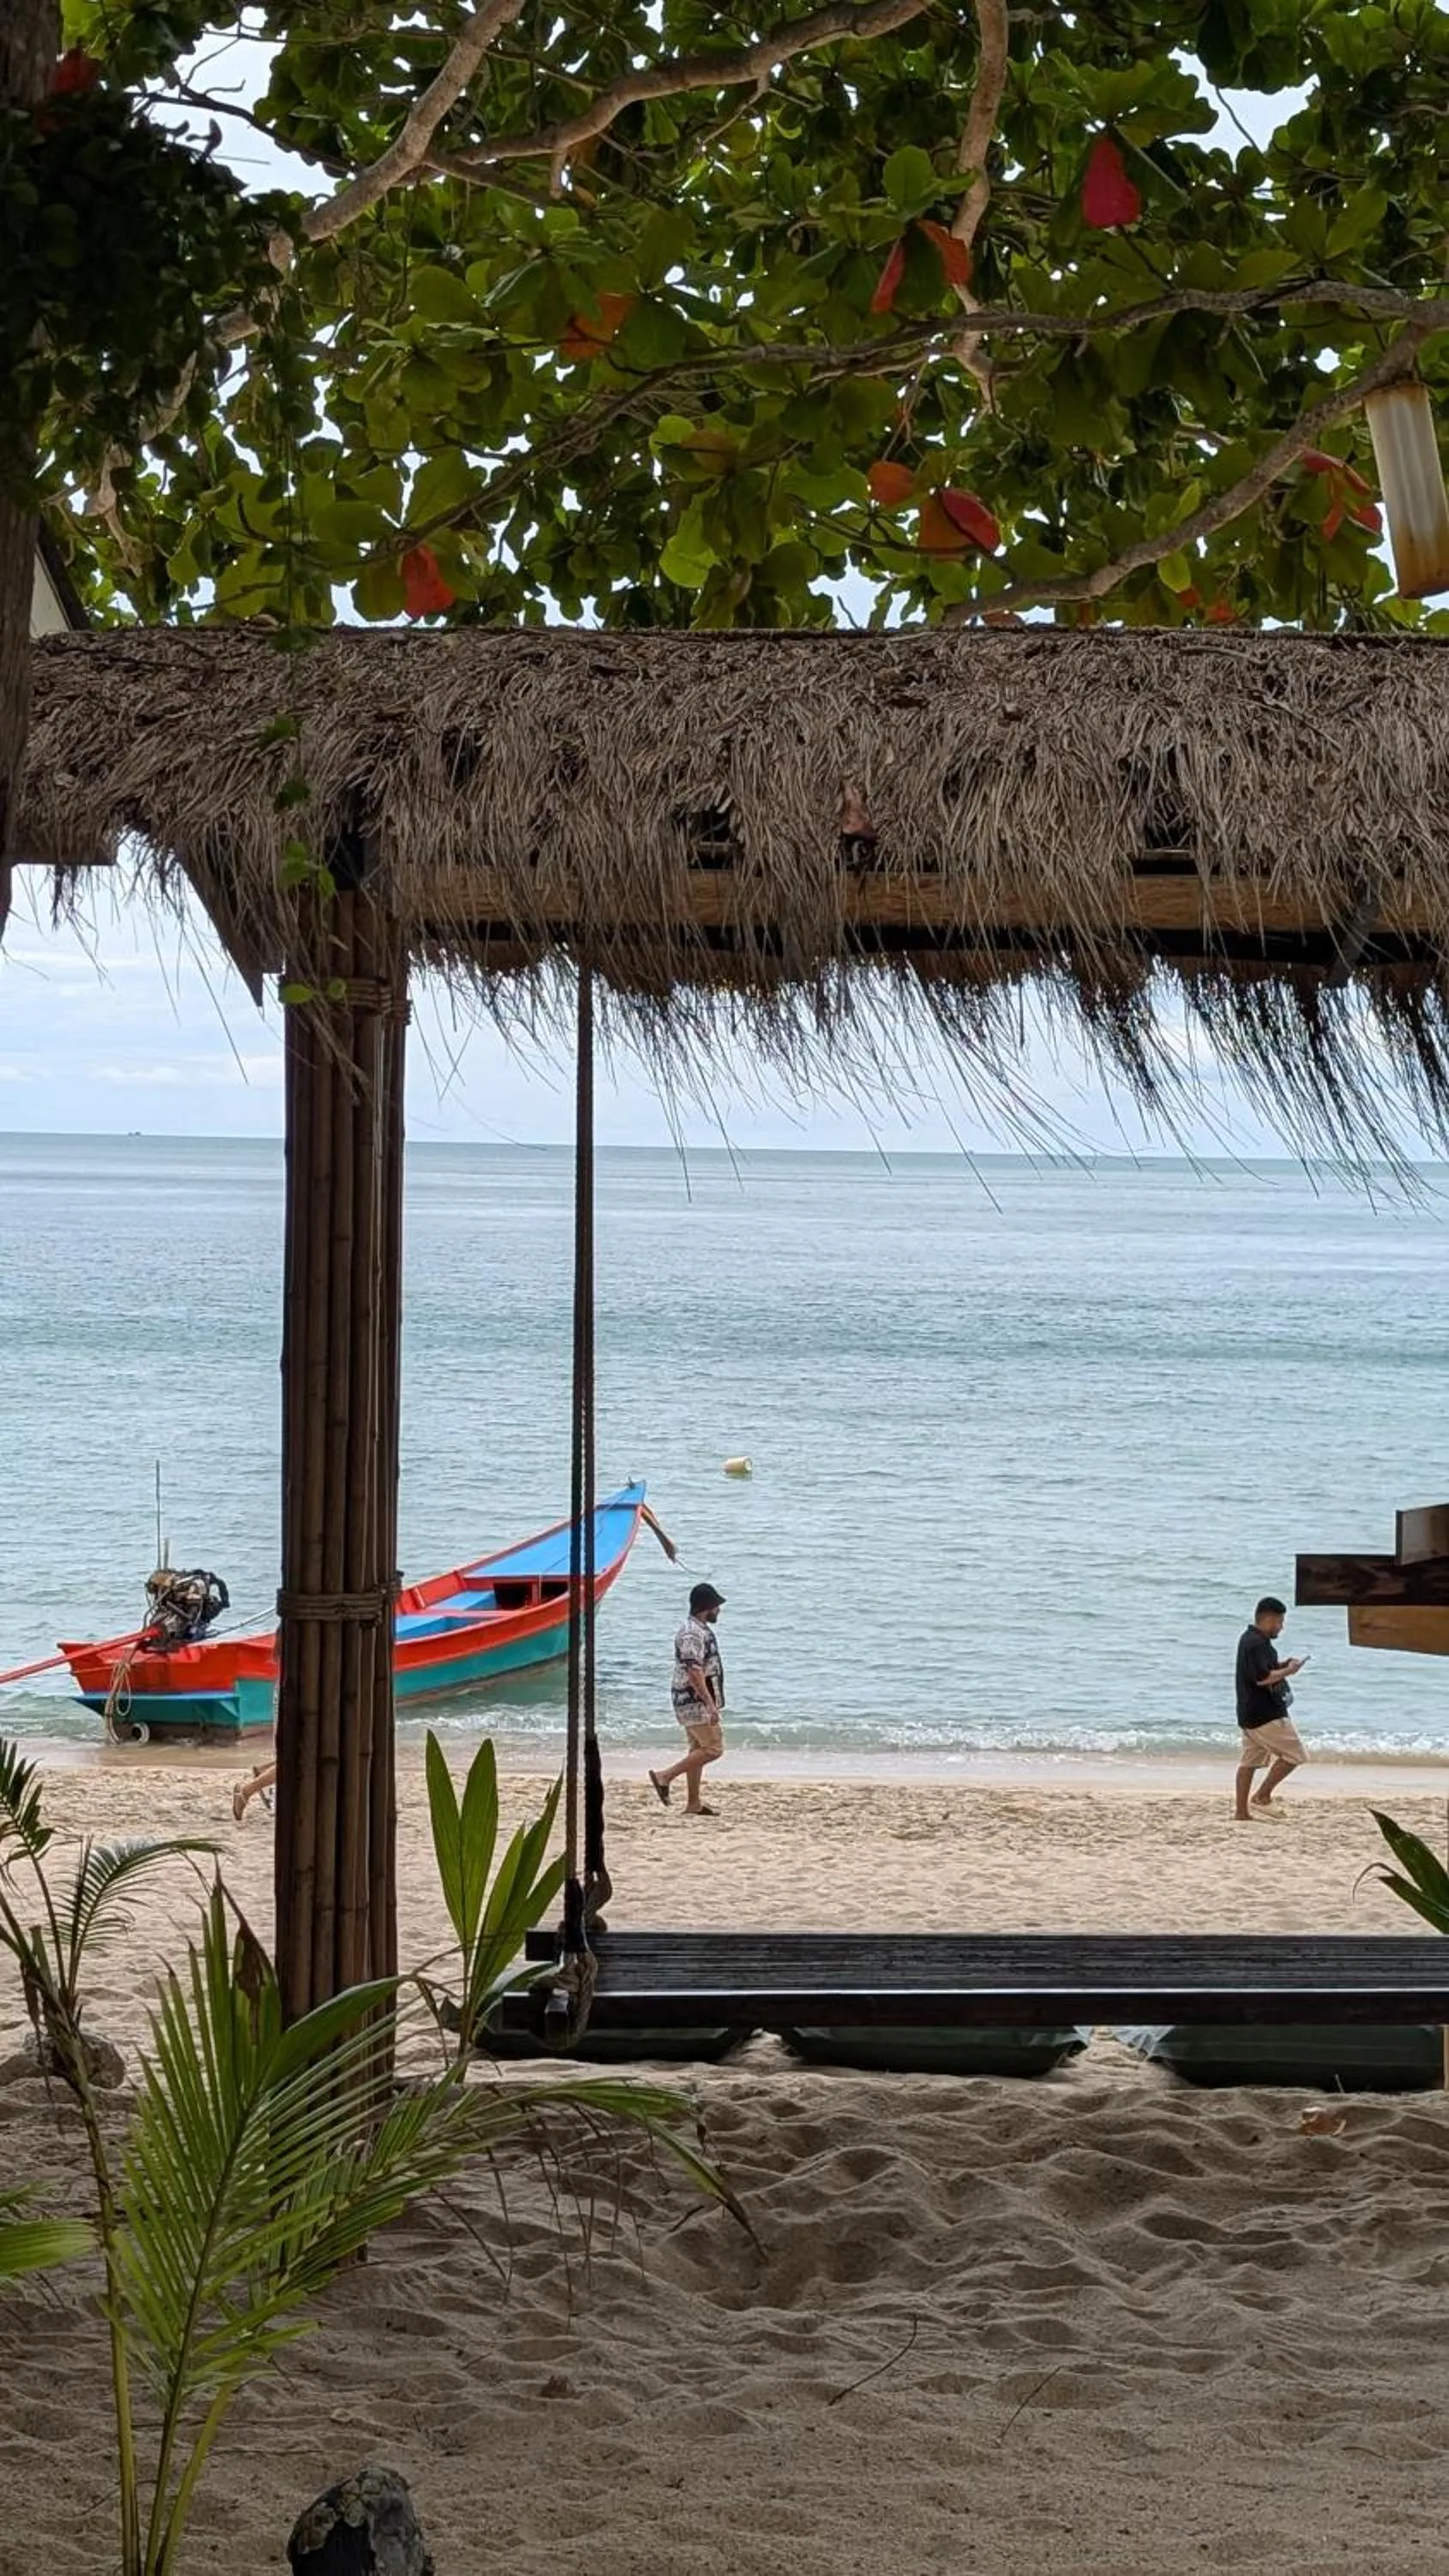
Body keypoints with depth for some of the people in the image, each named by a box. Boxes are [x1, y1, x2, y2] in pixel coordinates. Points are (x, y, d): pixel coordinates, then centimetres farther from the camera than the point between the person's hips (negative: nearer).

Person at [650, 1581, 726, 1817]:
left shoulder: (702, 1630, 15)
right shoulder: (692, 1635, -19)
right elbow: (695, 1673, -25)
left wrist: (711, 1704, 24)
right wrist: (711, 1706, -27)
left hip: (697, 1702, 11)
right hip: (696, 1702, -11)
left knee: (699, 1749, 12)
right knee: (713, 1749, -9)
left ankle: (694, 1803, 15)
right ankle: (665, 1777, -8)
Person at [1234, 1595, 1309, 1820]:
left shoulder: (1249, 1639, 15)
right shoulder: (1258, 1643, -18)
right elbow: (1262, 1678, -27)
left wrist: (1281, 1665, 13)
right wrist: (1288, 1671, -14)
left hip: (1249, 1714, 10)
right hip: (1266, 1715, -10)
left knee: (1249, 1762, 11)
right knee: (1294, 1754, -2)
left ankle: (1242, 1812, 11)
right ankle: (1262, 1797, -1)